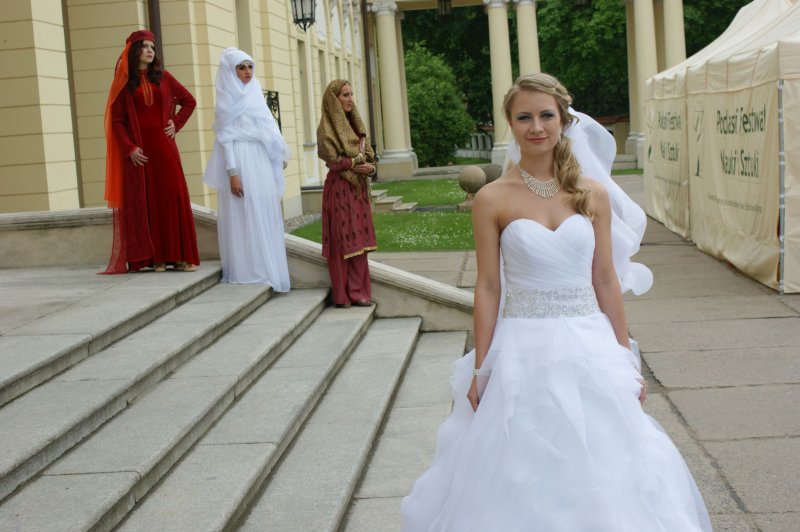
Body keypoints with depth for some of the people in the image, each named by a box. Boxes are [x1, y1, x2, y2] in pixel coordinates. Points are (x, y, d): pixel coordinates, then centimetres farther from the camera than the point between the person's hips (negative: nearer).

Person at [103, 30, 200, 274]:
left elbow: (189, 101, 17)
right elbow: (116, 120, -2)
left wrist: (176, 125, 4)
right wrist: (130, 148, -13)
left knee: (172, 196, -2)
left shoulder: (163, 77, 9)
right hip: (138, 148, -2)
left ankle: (179, 255, 1)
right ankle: (154, 257, 0)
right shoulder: (123, 82, 3)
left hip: (163, 145, 2)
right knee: (146, 201, -1)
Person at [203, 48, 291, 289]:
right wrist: (232, 173, -16)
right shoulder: (227, 100, -2)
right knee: (244, 217, -7)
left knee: (265, 217, 6)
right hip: (241, 161, -7)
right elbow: (225, 138, -8)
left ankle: (266, 271, 12)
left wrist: (279, 154, 11)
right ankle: (247, 272, -3)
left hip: (262, 162, 7)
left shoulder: (255, 95, 17)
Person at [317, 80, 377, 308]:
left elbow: (368, 155, 13)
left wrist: (369, 167, -8)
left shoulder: (353, 124, 14)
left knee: (358, 242, 6)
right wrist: (359, 158, -7)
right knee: (342, 242, -4)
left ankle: (357, 292, 11)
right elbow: (334, 161, -16)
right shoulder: (327, 128, -9)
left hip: (358, 189, 7)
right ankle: (343, 295, 2)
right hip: (339, 190, -7)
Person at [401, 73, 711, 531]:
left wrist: (625, 359, 7)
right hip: (523, 351, -2)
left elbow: (606, 281, 7)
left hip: (589, 347, 2)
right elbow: (488, 287, -1)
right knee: (524, 477, 5)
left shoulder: (593, 193, 3)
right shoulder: (493, 199, -4)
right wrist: (480, 368, -2)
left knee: (602, 474, 9)